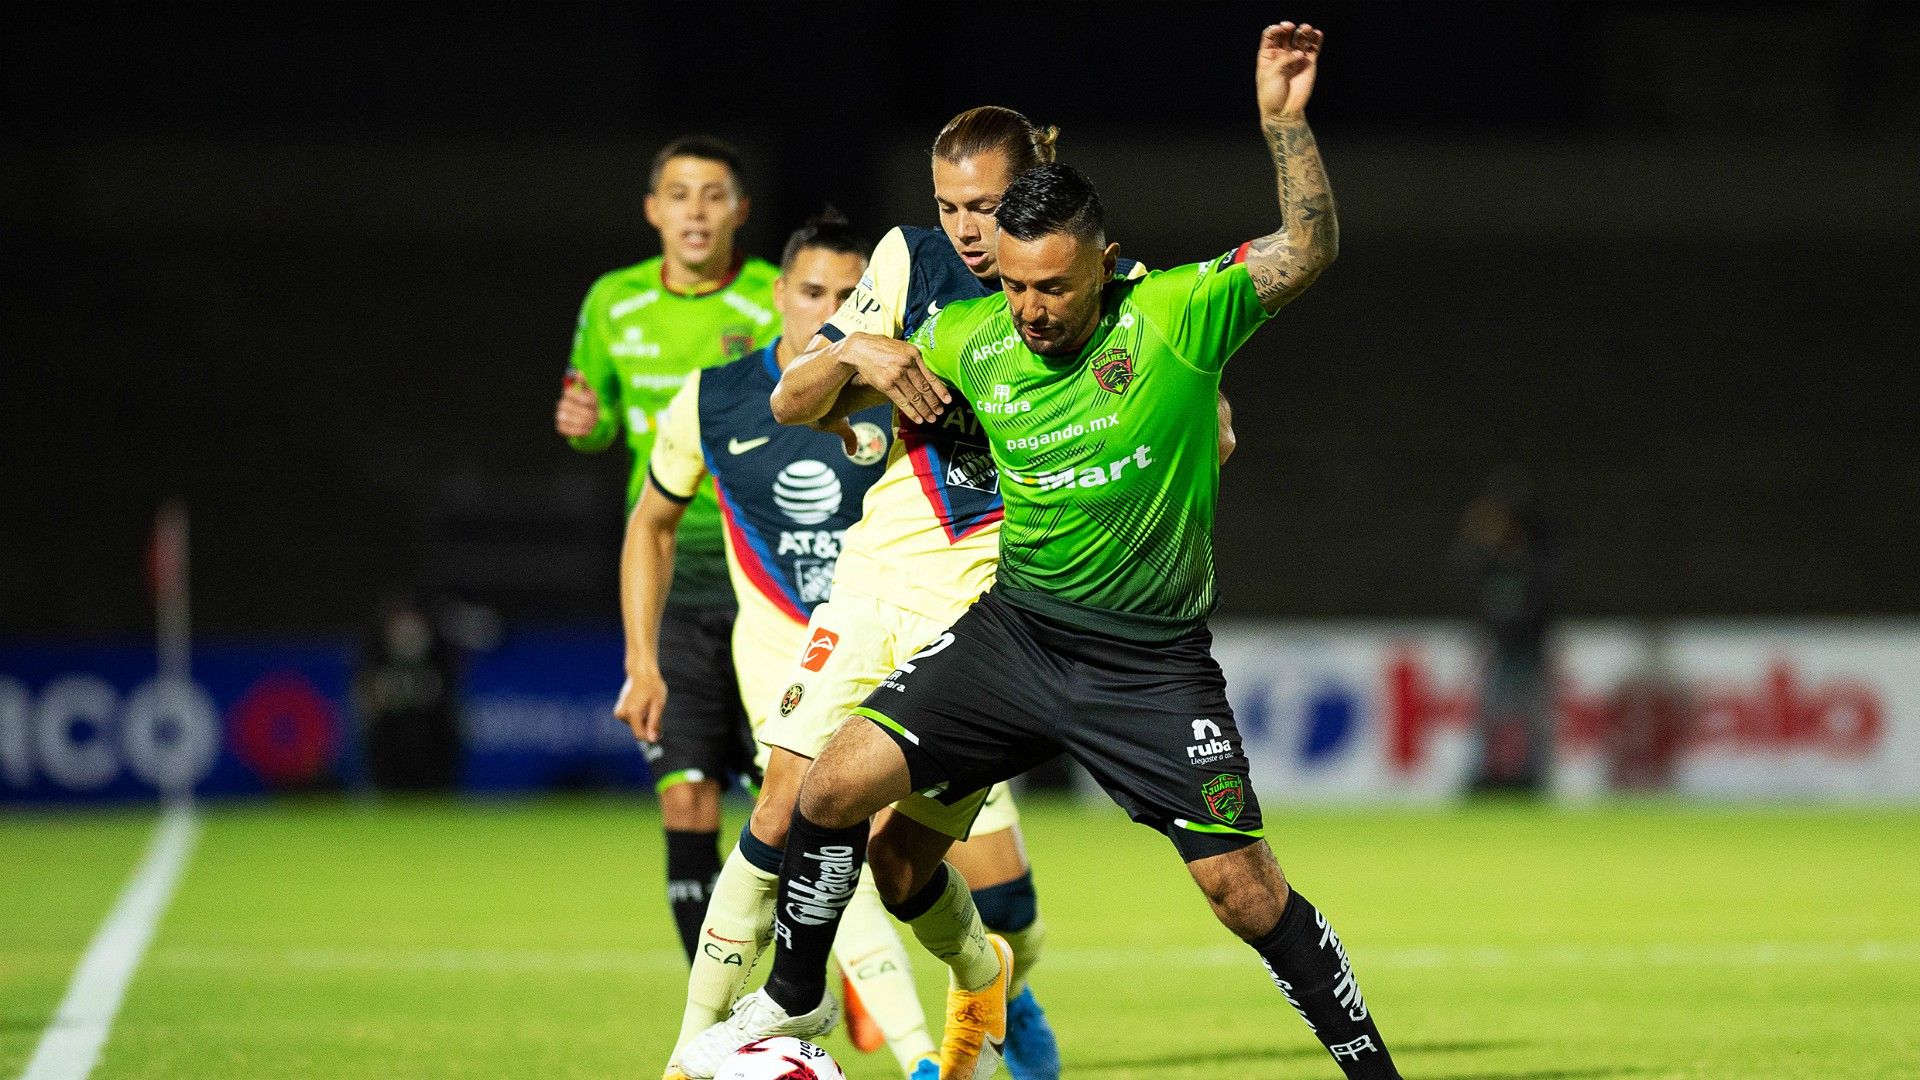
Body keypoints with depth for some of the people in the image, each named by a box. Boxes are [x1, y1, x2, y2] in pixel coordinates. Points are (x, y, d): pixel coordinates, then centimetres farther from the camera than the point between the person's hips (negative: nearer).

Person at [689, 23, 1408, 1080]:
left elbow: (1308, 250, -20)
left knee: (1244, 890, -8)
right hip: (1014, 627, 3)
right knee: (837, 783, -11)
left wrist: (1283, 120, -30)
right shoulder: (970, 338, -1)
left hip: (1152, 665, -3)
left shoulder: (1173, 317, -11)